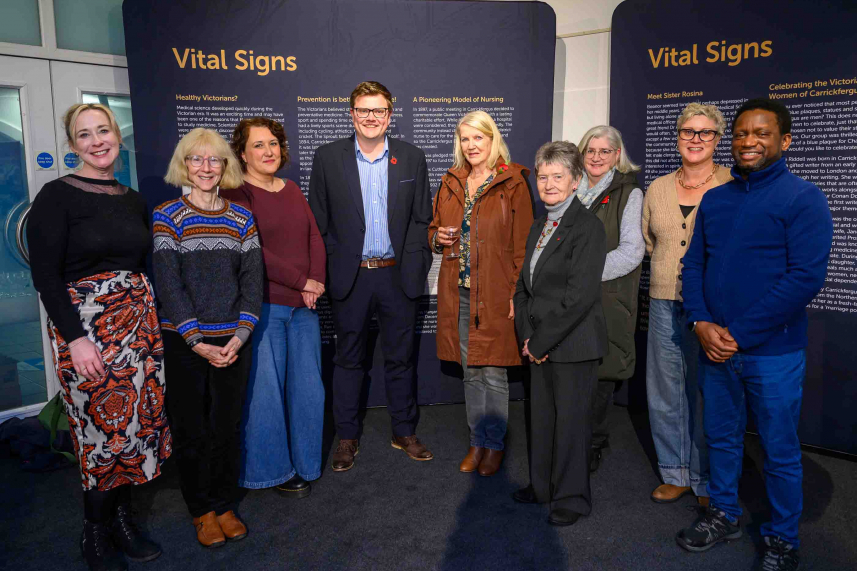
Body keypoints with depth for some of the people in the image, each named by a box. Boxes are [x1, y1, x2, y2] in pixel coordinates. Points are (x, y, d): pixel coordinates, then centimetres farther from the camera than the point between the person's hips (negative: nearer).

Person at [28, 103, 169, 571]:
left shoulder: (134, 201, 11)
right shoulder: (57, 196, -6)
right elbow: (45, 274, -11)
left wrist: (154, 318, 10)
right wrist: (75, 338, -17)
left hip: (139, 323, 6)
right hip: (84, 328, -5)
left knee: (137, 423, 9)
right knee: (103, 431, 0)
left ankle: (122, 521, 29)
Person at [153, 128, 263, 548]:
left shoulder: (242, 218, 6)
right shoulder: (167, 215, -3)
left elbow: (252, 278, 2)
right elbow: (168, 283, -8)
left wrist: (241, 334, -9)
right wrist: (196, 340, -14)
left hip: (233, 340, 2)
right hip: (183, 340, -2)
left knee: (228, 424, 10)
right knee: (191, 426, 8)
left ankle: (224, 504, 28)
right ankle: (201, 510, 26)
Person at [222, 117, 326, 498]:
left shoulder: (292, 191, 15)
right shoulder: (236, 194, -6)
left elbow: (315, 237, 10)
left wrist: (317, 281, -6)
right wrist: (301, 281, -13)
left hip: (304, 305, 6)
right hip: (262, 306, -6)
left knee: (308, 388, 12)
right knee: (265, 390, 4)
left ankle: (303, 462, 30)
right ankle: (274, 469, 23)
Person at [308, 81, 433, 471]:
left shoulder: (412, 158, 4)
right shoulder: (328, 158, 1)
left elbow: (421, 219, 5)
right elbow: (317, 222, 2)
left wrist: (415, 266, -4)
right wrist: (323, 271, -4)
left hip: (398, 275, 1)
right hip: (350, 276, 0)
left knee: (400, 357, 12)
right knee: (349, 359, 11)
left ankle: (403, 432, 29)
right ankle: (347, 436, 27)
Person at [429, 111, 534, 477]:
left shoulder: (513, 184, -3)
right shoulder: (451, 183, 12)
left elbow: (522, 244, -6)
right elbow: (434, 229, 22)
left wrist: (517, 293, -13)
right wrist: (438, 238, -3)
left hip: (495, 294, -5)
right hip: (458, 293, 5)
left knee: (493, 372, 2)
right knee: (470, 372, 13)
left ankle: (495, 444, 20)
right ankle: (477, 441, 27)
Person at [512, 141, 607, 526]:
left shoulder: (587, 227, -13)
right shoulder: (538, 226, 13)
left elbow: (580, 296, -19)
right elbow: (524, 285, 14)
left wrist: (541, 341, -15)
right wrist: (526, 335, 1)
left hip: (573, 345, -7)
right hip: (539, 345, 7)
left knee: (570, 420, 4)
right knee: (541, 416, 16)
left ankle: (572, 498, 22)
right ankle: (542, 486, 33)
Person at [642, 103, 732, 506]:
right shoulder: (657, 188, 11)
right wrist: (673, 270, 12)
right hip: (664, 304, 4)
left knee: (708, 395, 3)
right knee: (664, 393, 10)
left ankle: (707, 481, 22)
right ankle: (675, 474, 27)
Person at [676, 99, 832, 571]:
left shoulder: (803, 198, -9)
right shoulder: (714, 200, 8)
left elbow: (806, 277, -17)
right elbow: (693, 263, 8)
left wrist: (739, 334, -17)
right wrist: (702, 324, -8)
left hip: (772, 351, -4)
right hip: (714, 346, 5)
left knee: (779, 451, 10)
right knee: (721, 438, 17)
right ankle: (723, 515, 37)